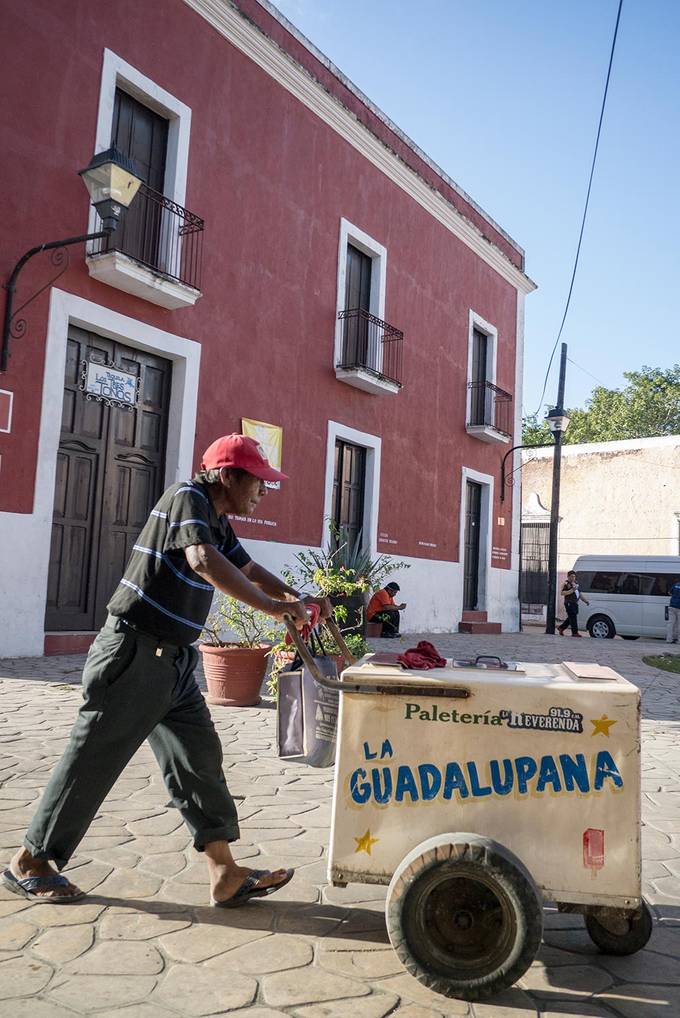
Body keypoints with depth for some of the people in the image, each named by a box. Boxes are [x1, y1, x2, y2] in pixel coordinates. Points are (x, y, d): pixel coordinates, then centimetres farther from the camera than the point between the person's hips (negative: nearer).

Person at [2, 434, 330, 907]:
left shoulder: (218, 522, 15)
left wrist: (298, 599, 3)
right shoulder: (188, 497, -13)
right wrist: (271, 606, -29)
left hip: (172, 660, 9)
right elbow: (203, 560, -30)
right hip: (133, 653, -9)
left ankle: (226, 875, 11)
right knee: (93, 759, 2)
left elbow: (248, 569, 21)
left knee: (199, 756, 6)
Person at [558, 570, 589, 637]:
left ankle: (561, 628, 24)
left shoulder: (576, 583, 21)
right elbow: (562, 593, -16)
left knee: (571, 618, 10)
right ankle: (575, 632, -9)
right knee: (573, 617, -11)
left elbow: (580, 594, 28)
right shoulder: (566, 583, -5)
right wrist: (572, 590, -23)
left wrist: (585, 601, 21)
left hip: (575, 603, 8)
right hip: (569, 603, -8)